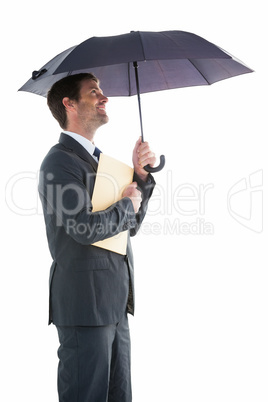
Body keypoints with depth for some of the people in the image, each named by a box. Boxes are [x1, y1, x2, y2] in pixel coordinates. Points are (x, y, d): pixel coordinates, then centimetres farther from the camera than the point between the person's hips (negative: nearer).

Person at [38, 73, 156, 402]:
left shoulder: (98, 158, 19)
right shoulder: (59, 161, -10)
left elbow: (131, 225, 19)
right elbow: (86, 227, -23)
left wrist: (140, 175, 5)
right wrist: (127, 204, -5)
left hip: (115, 303, 9)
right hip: (84, 304, -9)